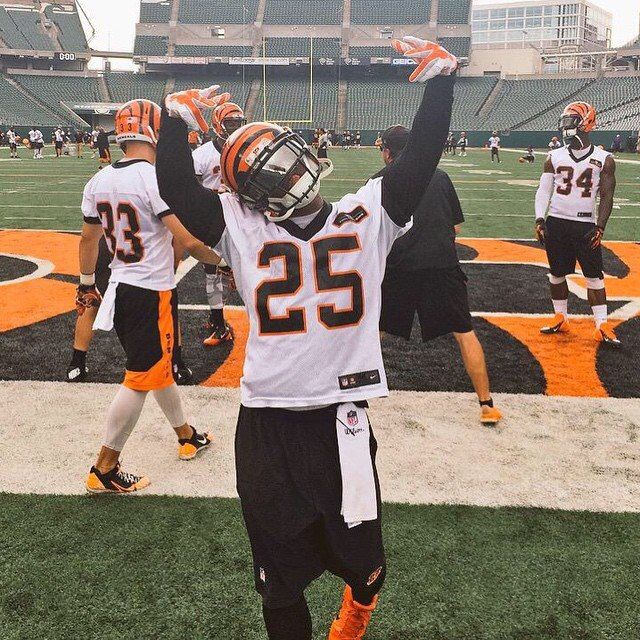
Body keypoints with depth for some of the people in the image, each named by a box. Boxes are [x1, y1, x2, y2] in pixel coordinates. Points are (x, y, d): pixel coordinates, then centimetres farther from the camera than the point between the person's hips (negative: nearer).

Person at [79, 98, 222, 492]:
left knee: (159, 366, 22)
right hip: (153, 294, -8)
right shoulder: (156, 179, -19)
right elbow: (188, 242, -24)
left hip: (120, 289, 8)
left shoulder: (100, 181, 4)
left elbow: (88, 240, 12)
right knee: (141, 380, 1)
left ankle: (187, 436, 40)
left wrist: (87, 285, 24)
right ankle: (105, 471, 9)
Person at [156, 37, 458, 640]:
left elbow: (420, 158, -3)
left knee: (356, 547, 17)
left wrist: (440, 76, -6)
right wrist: (177, 117, -7)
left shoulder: (366, 217, 3)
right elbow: (176, 189, -4)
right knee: (280, 572, 13)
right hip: (266, 424, 0)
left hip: (341, 417, 0)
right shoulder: (242, 227, 3)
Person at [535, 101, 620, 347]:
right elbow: (543, 190, 5)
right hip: (556, 223, 2)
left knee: (594, 275, -1)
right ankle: (561, 318, 22)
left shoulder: (604, 159, -1)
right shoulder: (555, 157, 4)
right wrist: (540, 219, -8)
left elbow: (606, 197, -1)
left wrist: (599, 228, -11)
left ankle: (602, 326, 3)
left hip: (586, 225, -2)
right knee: (557, 273, 9)